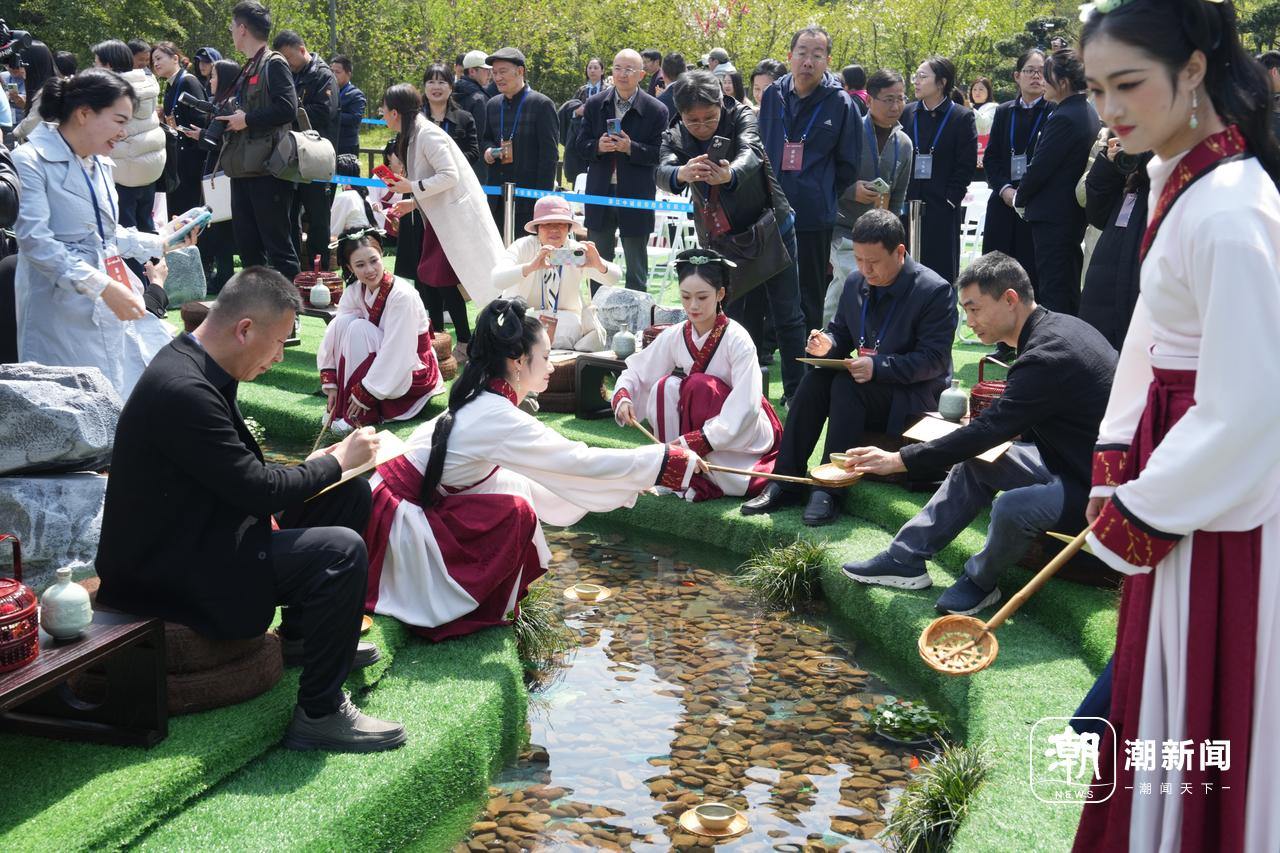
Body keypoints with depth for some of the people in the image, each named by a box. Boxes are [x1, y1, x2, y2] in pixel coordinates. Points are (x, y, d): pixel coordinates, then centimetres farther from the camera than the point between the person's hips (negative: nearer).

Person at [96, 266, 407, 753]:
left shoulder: (195, 366, 4)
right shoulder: (182, 388, -27)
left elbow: (242, 470, 14)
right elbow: (258, 491, -23)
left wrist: (313, 467, 2)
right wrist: (337, 462, -9)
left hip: (202, 529, 10)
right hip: (171, 569, -10)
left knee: (350, 494, 10)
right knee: (342, 551, -24)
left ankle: (301, 633, 24)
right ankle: (320, 714, -13)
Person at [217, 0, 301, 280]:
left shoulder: (274, 64, -7)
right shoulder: (247, 70, 19)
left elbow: (287, 109, -20)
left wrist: (247, 119, -15)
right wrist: (224, 117, 11)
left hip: (268, 168, -9)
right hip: (243, 169, 9)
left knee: (277, 244, -6)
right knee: (246, 244, 11)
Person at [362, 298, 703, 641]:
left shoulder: (479, 402, 3)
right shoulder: (499, 419, -24)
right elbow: (582, 462, -24)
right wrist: (674, 461, -17)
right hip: (399, 519, -9)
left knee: (518, 485, 7)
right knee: (516, 514, -14)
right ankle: (487, 610, 2)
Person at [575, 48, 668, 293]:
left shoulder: (656, 110, -5)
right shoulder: (594, 104, 4)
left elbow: (660, 154, -8)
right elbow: (580, 144, 4)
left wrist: (631, 148, -23)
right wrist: (597, 146, -17)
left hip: (636, 199, -3)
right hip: (600, 196, 3)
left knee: (637, 269, 6)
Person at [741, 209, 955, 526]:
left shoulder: (935, 291, -16)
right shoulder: (856, 283, 5)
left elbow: (934, 359, -20)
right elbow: (841, 332, 17)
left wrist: (877, 366, -31)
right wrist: (828, 344, -9)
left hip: (915, 395, -6)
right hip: (871, 380, 6)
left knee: (846, 386, -31)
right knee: (815, 379, -21)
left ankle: (829, 490, -30)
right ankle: (786, 480, -20)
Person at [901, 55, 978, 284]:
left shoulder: (962, 117, 0)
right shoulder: (906, 113, 9)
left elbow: (967, 165, -3)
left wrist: (951, 199, -10)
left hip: (941, 208, -3)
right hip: (906, 204, 3)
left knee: (941, 270, 0)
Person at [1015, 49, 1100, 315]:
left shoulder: (1063, 118, -20)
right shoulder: (1089, 112, 10)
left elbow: (1039, 167, -18)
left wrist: (1020, 197, 0)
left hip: (1053, 216, -10)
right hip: (1075, 212, 10)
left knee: (1052, 289, -5)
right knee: (1070, 288, 16)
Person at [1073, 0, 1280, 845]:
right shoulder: (1179, 176, 3)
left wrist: (1138, 509, -14)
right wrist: (1118, 454, 4)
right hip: (1181, 479, 9)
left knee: (1201, 705, 6)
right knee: (1160, 689, 23)